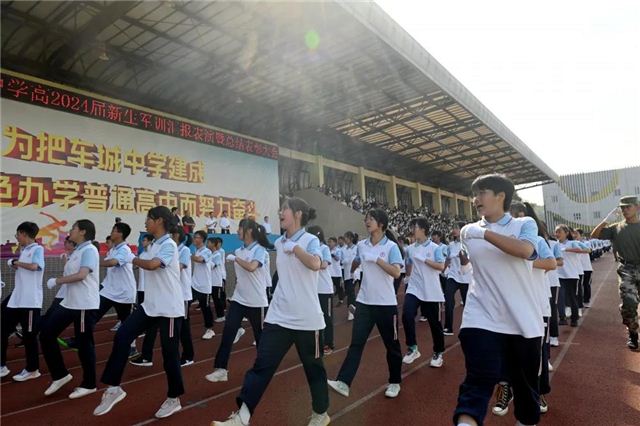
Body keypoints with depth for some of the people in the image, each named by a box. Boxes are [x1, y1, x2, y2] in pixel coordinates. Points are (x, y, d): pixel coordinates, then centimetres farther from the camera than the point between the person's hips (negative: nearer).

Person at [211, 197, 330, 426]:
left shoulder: (311, 240, -11)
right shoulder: (278, 242, 7)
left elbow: (315, 265, -34)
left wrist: (294, 246, -22)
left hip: (306, 318, -5)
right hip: (278, 317, 5)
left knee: (313, 368, 13)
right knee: (261, 366, 2)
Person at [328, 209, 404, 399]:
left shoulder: (391, 246, -9)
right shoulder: (362, 245, 5)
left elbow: (396, 273, -21)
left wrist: (377, 259, -23)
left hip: (386, 303, -3)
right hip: (364, 302, 3)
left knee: (391, 344, 12)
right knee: (356, 342, -3)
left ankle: (394, 382, 30)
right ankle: (344, 382, -5)